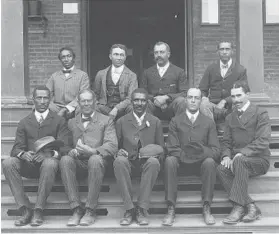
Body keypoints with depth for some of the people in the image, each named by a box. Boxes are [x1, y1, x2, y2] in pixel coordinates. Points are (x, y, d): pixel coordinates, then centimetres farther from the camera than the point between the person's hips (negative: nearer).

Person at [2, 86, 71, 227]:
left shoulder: (59, 121, 11)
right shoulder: (24, 123, 18)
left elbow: (64, 147, -1)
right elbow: (16, 148, 8)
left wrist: (49, 153, -23)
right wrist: (23, 154, -18)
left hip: (48, 161, -3)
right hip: (28, 164, 3)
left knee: (50, 163, -38)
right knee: (7, 163, -27)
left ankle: (38, 211, -32)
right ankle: (25, 210, -28)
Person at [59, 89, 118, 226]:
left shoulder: (106, 121, 13)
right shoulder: (71, 123, 22)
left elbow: (112, 146, -2)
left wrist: (93, 151, -20)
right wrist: (71, 151, -13)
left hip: (97, 160, -2)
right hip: (78, 163, 2)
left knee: (95, 159, -36)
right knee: (65, 160, -30)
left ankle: (90, 211, -28)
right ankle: (76, 209, -27)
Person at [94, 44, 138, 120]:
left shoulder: (132, 76, 5)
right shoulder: (101, 74, 13)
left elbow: (130, 98, -6)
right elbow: (96, 96, 17)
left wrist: (116, 109, -23)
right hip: (105, 111, 1)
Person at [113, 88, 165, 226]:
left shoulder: (155, 122, 12)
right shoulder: (122, 122, 12)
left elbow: (161, 149, 12)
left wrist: (156, 154, -11)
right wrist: (119, 151, -11)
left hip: (147, 163, 0)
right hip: (128, 163, 0)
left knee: (154, 162, -35)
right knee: (119, 161, -34)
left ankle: (141, 210, -28)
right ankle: (129, 209, -28)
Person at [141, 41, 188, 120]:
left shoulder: (179, 72, 11)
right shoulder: (147, 73, 18)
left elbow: (185, 93, 1)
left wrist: (166, 97, -14)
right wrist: (154, 99, -8)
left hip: (170, 108, -1)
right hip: (153, 108, 1)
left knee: (181, 100, -33)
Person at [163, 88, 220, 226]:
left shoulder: (209, 123, 12)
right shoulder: (175, 121, 11)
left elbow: (216, 151, 3)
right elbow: (172, 148, 1)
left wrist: (202, 152, -16)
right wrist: (184, 156, -16)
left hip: (202, 162, 0)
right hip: (181, 162, 0)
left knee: (210, 162, -33)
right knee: (169, 160, -32)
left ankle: (206, 209, -24)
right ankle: (171, 209, -28)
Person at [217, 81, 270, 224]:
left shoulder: (260, 114, -1)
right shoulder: (230, 118, 18)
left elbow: (262, 142, -13)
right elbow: (226, 142, 15)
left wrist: (241, 153, -24)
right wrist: (226, 156, -8)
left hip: (258, 160, -5)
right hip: (237, 161, 5)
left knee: (240, 161, -37)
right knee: (221, 169, -27)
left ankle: (239, 207, -33)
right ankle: (250, 207, -25)